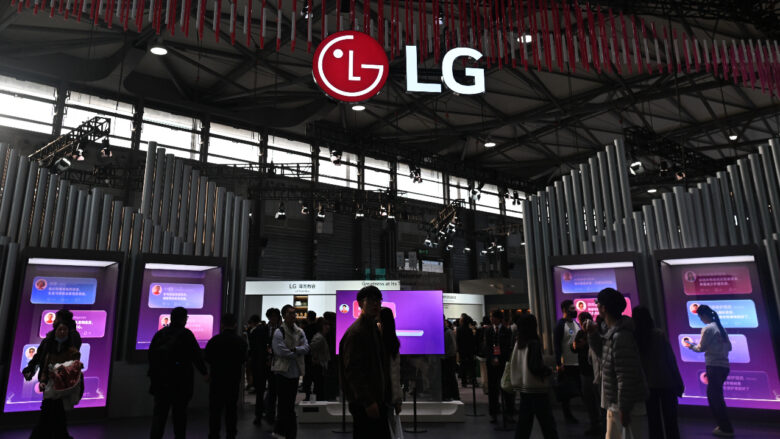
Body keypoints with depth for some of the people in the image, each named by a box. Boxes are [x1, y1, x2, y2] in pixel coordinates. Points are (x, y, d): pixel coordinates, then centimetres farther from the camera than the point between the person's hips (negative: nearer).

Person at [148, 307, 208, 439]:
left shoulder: (160, 333, 4)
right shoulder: (186, 334, -10)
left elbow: (151, 354, 9)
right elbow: (196, 355, -9)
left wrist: (153, 373, 20)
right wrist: (204, 372, 3)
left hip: (160, 380, 4)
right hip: (180, 382, -3)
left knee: (159, 411, 8)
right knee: (180, 412, 10)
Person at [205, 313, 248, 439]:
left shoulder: (214, 340, -10)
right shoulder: (241, 341, -6)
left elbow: (207, 359, -2)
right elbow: (243, 360, 3)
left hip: (217, 378, -1)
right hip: (234, 380, 2)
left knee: (215, 409, 8)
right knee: (231, 409, 11)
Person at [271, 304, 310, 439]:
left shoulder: (300, 332, 7)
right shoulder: (279, 332, -10)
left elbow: (306, 348, -2)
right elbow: (281, 351, -19)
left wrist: (294, 350, -19)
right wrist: (297, 354, -9)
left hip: (295, 372, 6)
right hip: (283, 372, -6)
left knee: (290, 404, 13)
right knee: (283, 404, -1)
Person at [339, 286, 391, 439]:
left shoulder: (374, 328, 14)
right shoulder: (355, 332, -16)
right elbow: (352, 371, -21)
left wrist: (385, 396, 16)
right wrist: (367, 401, -22)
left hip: (377, 398, 9)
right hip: (364, 403, -9)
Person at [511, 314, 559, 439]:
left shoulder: (518, 344, 5)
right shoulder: (534, 344, -15)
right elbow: (536, 368, -20)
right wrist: (549, 371, -4)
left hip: (523, 388, 7)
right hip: (537, 389, -7)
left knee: (523, 423, 12)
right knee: (547, 424, 4)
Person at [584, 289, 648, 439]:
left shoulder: (621, 336, -24)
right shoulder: (612, 332, 6)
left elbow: (626, 377, -24)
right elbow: (603, 353, 22)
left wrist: (623, 408, -19)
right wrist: (593, 334, 5)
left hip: (629, 404, -10)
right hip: (615, 404, 10)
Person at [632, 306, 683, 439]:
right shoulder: (658, 334, -11)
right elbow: (670, 359, -8)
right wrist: (678, 383, 1)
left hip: (646, 385, 2)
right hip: (666, 383, -1)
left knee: (653, 422, 12)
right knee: (670, 421, 10)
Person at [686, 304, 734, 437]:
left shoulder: (707, 328, -11)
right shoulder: (720, 327, 13)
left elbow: (701, 348, -8)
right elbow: (729, 347, 17)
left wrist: (691, 346, 9)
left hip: (714, 366, -8)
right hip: (724, 366, 8)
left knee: (715, 397, -1)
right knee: (714, 396, 16)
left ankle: (726, 429, 2)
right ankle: (723, 425, 19)